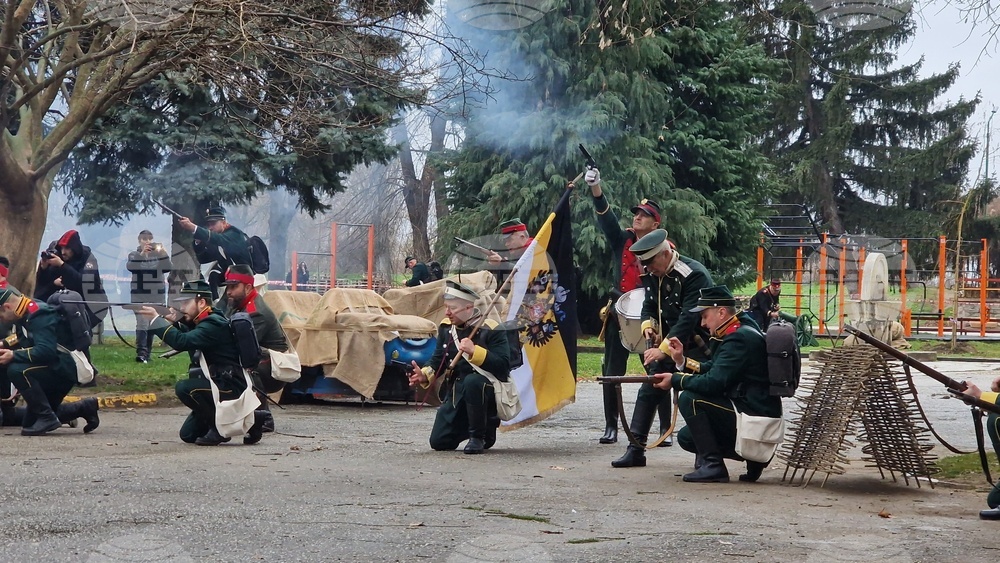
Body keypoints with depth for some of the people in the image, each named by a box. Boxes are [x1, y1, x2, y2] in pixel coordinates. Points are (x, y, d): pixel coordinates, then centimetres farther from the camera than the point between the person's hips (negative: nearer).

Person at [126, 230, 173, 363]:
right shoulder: (134, 254, 4)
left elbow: (168, 268, -7)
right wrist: (142, 253, -28)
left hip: (157, 296, 3)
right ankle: (141, 353, -23)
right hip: (140, 296, -3)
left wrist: (163, 253, -21)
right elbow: (130, 266, -17)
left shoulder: (159, 254, 8)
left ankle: (147, 353, 17)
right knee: (142, 324, -16)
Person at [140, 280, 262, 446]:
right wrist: (175, 323, 0)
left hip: (232, 388, -10)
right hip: (220, 385, 10)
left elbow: (183, 342, -32)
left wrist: (156, 319, -24)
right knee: (188, 435, 9)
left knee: (184, 388, -27)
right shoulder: (201, 322, 10)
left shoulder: (214, 324, -20)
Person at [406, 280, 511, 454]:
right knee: (439, 442, -3)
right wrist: (425, 375, -12)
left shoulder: (490, 329, -15)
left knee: (472, 381, -41)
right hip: (456, 391, 6)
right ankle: (476, 425, 25)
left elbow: (503, 366, -23)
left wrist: (475, 351, -32)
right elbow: (438, 360, 9)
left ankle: (479, 436, -20)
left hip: (486, 388, -6)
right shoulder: (446, 327, 4)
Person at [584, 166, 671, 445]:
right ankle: (611, 427, 12)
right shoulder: (621, 240, 5)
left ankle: (666, 428, 7)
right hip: (619, 314, 3)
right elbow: (606, 216, -10)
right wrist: (596, 188, -26)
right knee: (612, 372, 4)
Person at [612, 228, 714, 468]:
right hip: (667, 341, 7)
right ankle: (636, 450, 5)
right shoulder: (653, 276, 4)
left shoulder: (695, 275, -22)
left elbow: (689, 318, -29)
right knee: (648, 391, 1)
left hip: (696, 346, -7)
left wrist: (664, 349, -34)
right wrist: (648, 324, -9)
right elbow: (649, 305, 14)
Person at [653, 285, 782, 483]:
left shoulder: (740, 338, -19)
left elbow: (714, 382, -26)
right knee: (686, 438, 14)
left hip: (755, 418, -11)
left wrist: (675, 380, -13)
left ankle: (712, 465, -15)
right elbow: (713, 370, 18)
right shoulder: (737, 333, 12)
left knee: (689, 398, -18)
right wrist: (682, 361, 4)